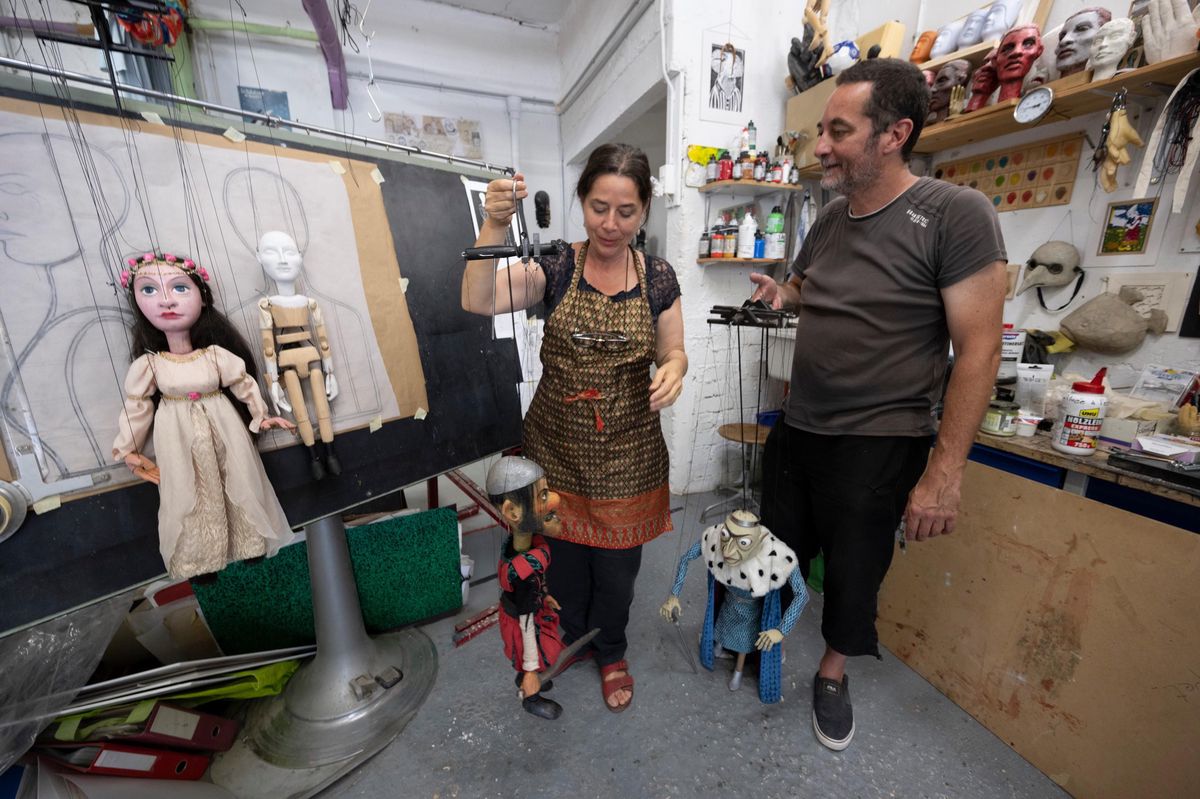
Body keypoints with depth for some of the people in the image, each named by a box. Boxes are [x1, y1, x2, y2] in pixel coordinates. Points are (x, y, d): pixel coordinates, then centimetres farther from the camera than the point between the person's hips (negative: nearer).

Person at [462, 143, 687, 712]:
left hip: (626, 451, 1)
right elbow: (478, 301, -19)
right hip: (557, 445, 0)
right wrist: (494, 227, -31)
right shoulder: (555, 267, -7)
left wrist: (673, 370, -20)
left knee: (617, 563, 18)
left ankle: (610, 651, 49)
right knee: (562, 552, 21)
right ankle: (567, 634, 53)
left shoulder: (658, 278, -2)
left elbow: (673, 352, 3)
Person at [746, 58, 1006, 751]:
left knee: (854, 571, 13)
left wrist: (946, 470, -17)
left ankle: (834, 672, 40)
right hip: (798, 427, 6)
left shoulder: (955, 214, -11)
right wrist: (780, 295, -2)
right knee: (780, 551, 18)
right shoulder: (830, 219, 6)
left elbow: (979, 348, -14)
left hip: (878, 442, -5)